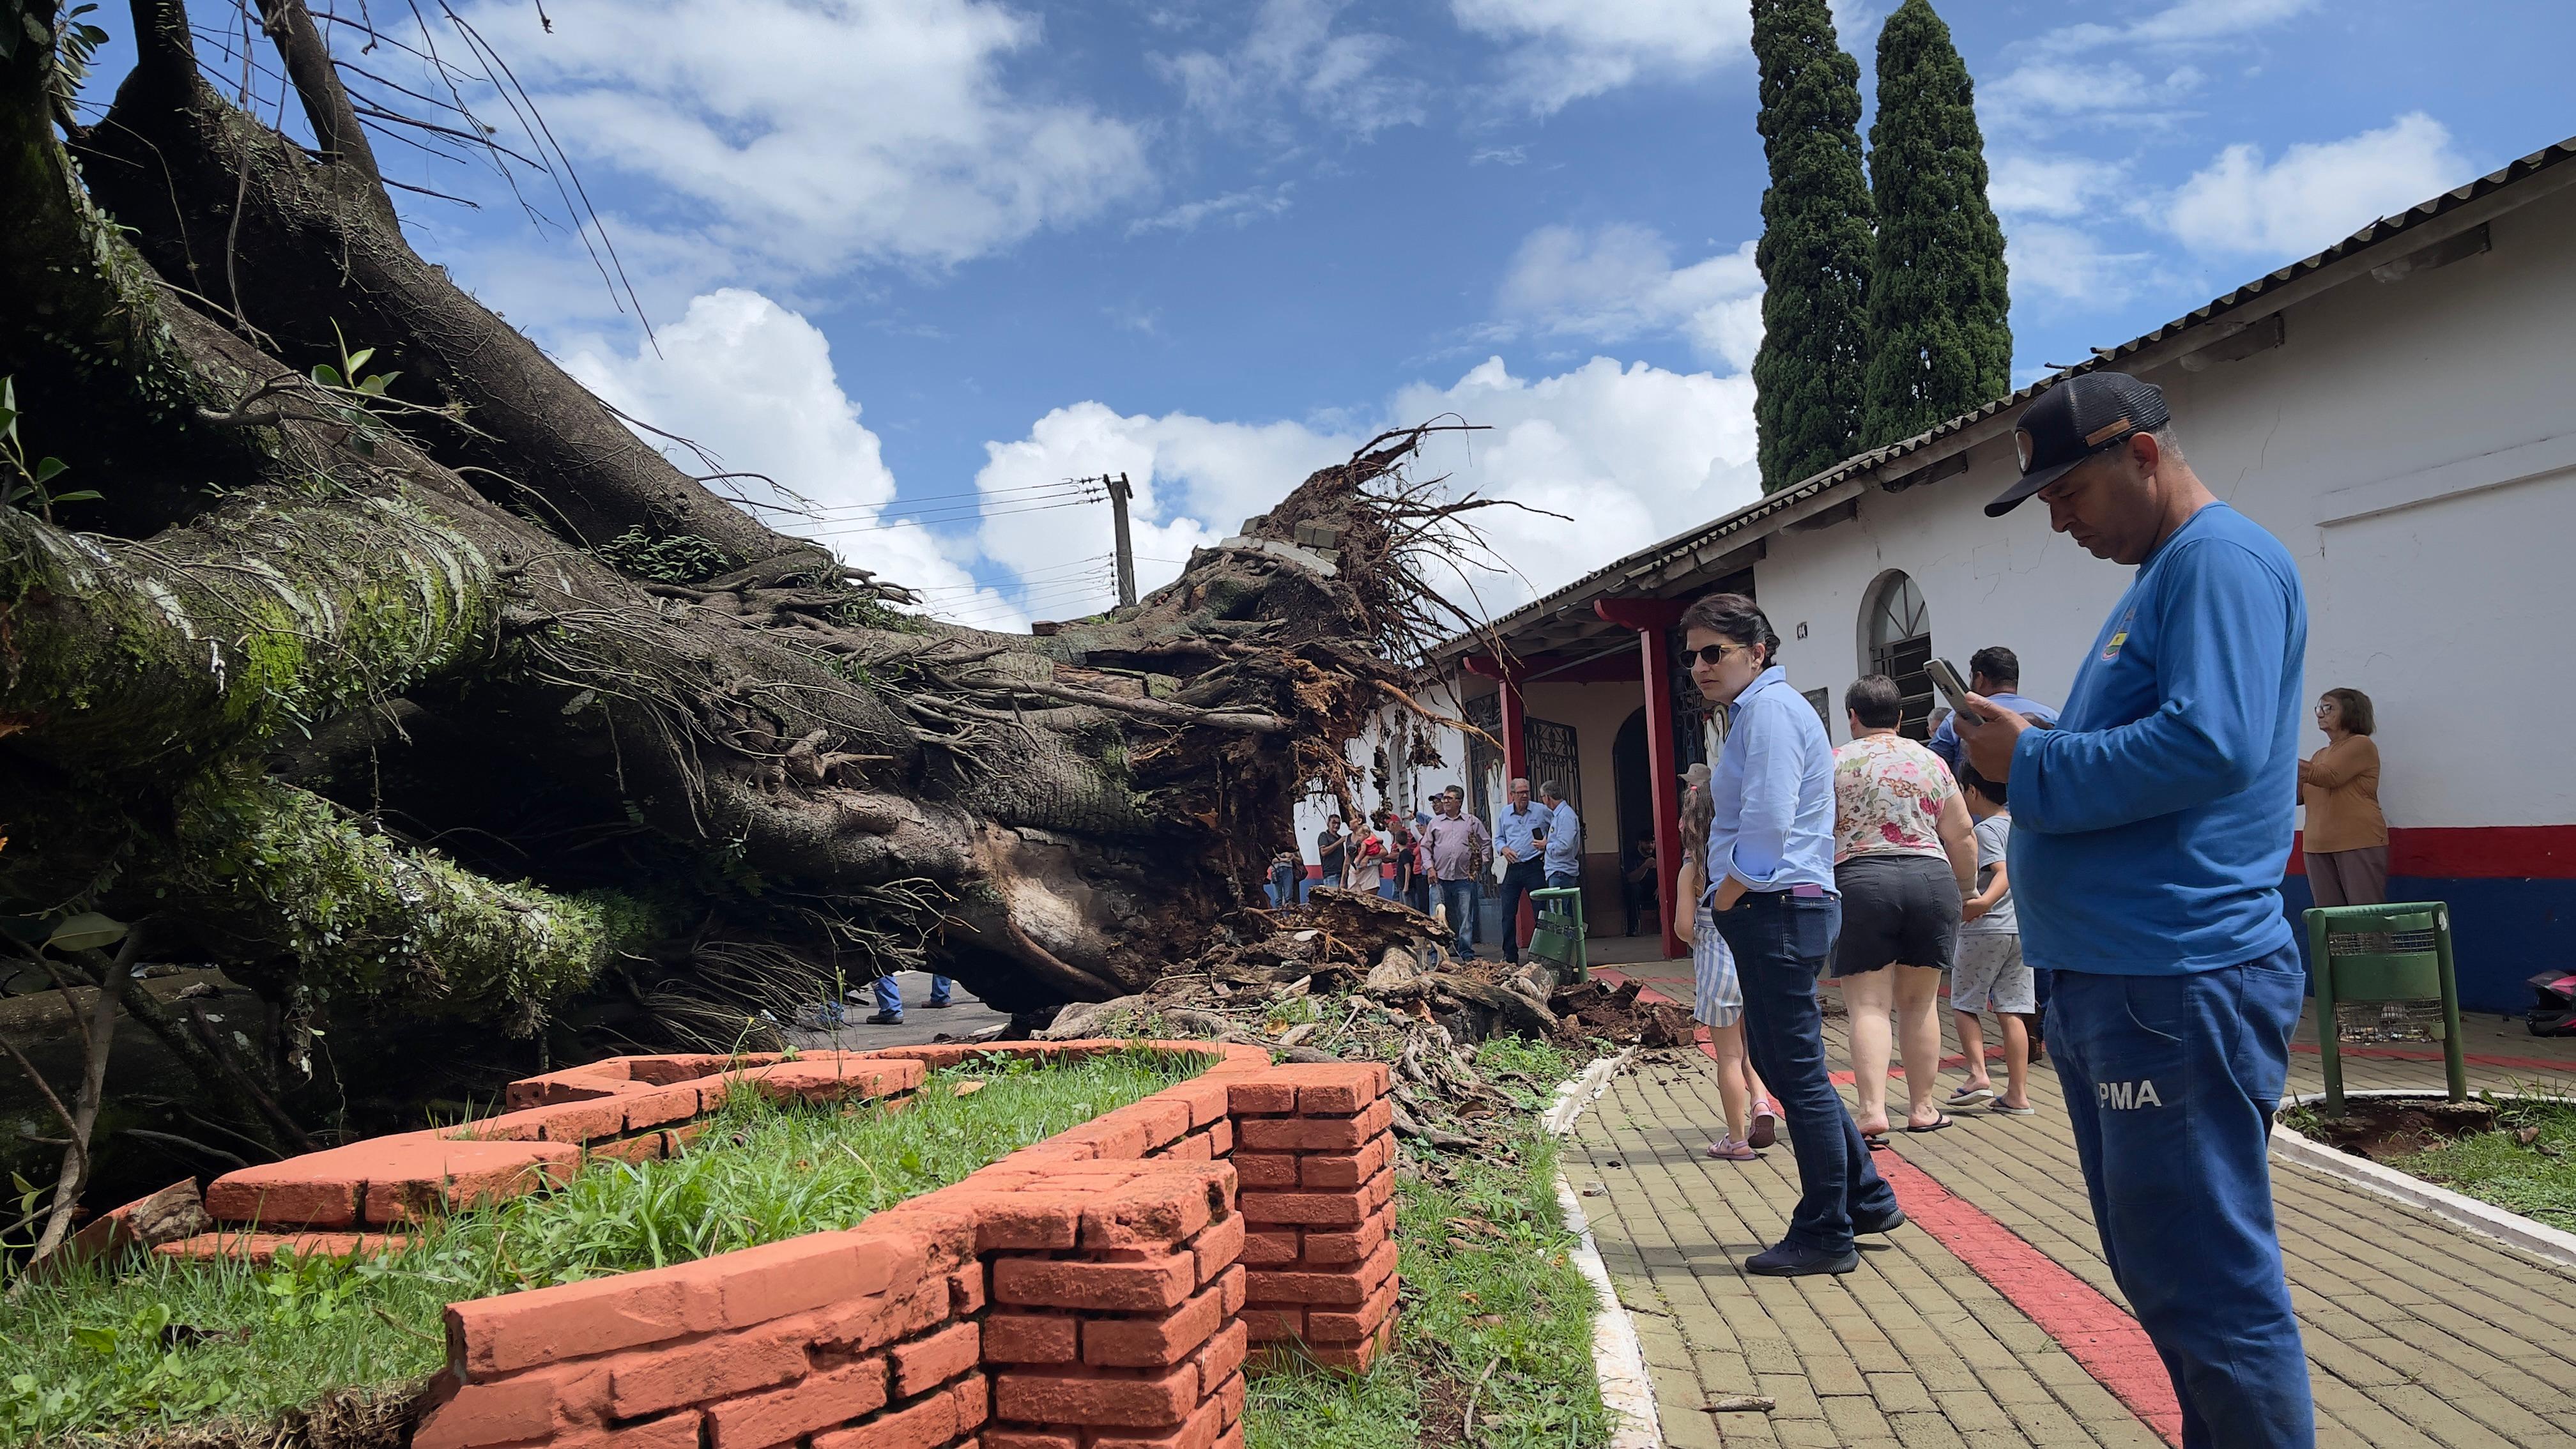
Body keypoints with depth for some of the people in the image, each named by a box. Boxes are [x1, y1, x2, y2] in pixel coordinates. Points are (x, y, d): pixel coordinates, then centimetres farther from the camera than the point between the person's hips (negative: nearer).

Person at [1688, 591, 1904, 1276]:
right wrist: (1728, 901, 13)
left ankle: (1825, 1236, 9)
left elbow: (1768, 823, -23)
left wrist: (1727, 898, -12)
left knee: (1797, 1073, -2)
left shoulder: (1770, 708, -13)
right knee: (1781, 1063, 18)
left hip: (1778, 910, -11)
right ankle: (1866, 1198, 28)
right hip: (1771, 913, 11)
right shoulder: (1754, 711, 19)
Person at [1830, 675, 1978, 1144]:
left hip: (1860, 883, -3)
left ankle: (1872, 1109, -13)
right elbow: (1961, 834, 10)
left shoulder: (1835, 763, 1)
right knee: (1920, 1002, 13)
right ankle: (1923, 1107, 20)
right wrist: (1968, 888, 23)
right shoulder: (1931, 762, 9)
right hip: (1931, 878, 3)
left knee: (1868, 1004, -2)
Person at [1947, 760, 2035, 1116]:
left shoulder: (1985, 830, -11)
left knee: (1964, 1004, 8)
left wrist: (1983, 902, -39)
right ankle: (2018, 1095, 5)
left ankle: (1979, 1074, -4)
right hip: (2021, 930, 7)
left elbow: (2004, 873, -24)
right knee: (2012, 1013, 6)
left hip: (1984, 930, -7)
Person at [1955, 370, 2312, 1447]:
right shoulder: (2162, 575, 20)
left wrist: (2028, 767, -14)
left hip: (2179, 984, -11)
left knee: (2209, 1284, -2)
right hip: (2109, 982, 11)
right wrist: (2007, 737, 6)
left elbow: (2210, 745, -25)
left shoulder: (2221, 558, -11)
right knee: (2164, 1274, 19)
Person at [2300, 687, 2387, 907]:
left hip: (2359, 843, -7)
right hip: (2318, 847, 7)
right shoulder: (2320, 756, 23)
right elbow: (2297, 794, 16)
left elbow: (2328, 776, -16)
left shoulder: (2361, 745, -1)